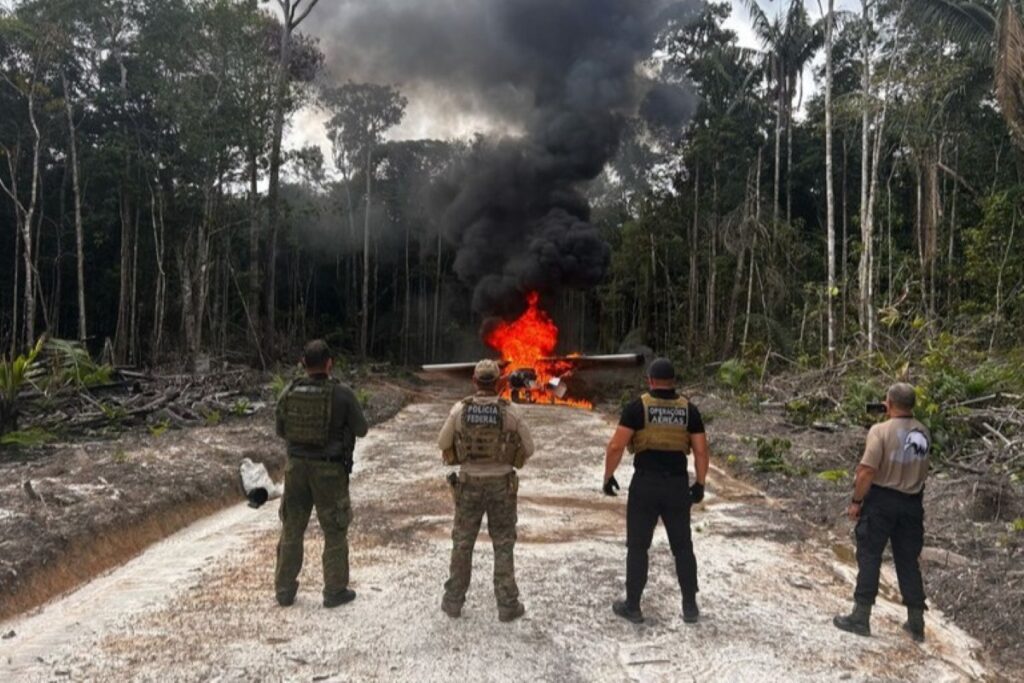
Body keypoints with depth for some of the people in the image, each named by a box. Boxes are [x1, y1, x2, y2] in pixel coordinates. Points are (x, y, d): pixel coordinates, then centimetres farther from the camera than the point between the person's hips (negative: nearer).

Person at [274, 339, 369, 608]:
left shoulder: (289, 392, -4)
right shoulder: (342, 393, -15)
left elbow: (281, 431, 8)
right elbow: (361, 430, -3)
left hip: (297, 467, 4)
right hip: (330, 471, -3)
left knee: (292, 528, 16)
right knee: (335, 531, 10)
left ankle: (285, 589, 25)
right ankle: (335, 591, 18)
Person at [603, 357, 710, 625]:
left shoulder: (637, 407, -7)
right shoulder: (689, 409, 3)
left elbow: (616, 446, -12)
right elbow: (702, 452, 1)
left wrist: (608, 476, 1)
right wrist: (700, 484, 12)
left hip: (645, 485, -3)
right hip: (678, 485, 3)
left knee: (637, 546, 8)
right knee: (682, 546, 15)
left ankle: (632, 606, 16)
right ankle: (690, 607, 21)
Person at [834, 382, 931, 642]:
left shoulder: (881, 430, -16)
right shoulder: (923, 433, 2)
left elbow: (867, 471, -18)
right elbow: (921, 469, 6)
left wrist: (856, 501, -11)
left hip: (882, 499, -5)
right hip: (912, 503, 5)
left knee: (869, 557, 4)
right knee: (909, 561, 14)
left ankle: (861, 616, 9)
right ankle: (916, 622, 23)